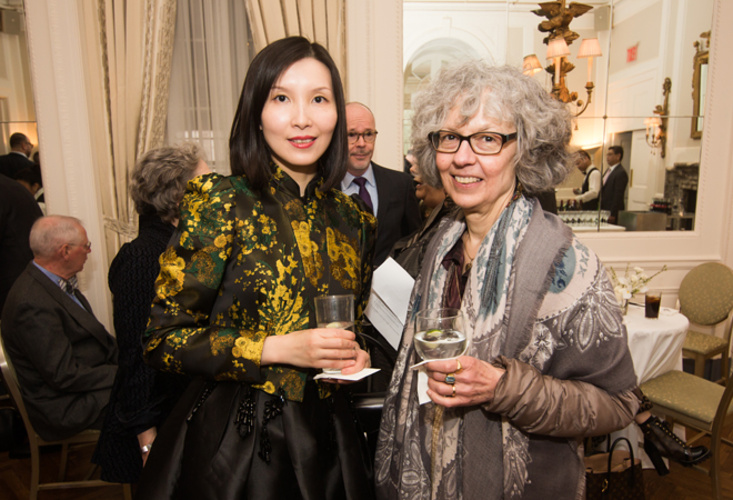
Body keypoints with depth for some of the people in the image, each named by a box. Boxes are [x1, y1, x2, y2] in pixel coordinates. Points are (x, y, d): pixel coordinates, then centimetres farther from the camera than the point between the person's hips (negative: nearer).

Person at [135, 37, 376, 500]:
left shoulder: (354, 220, 0)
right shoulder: (221, 204, -14)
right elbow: (163, 339, -13)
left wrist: (357, 356, -6)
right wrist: (276, 349, -21)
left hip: (324, 437, 5)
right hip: (234, 440, -4)